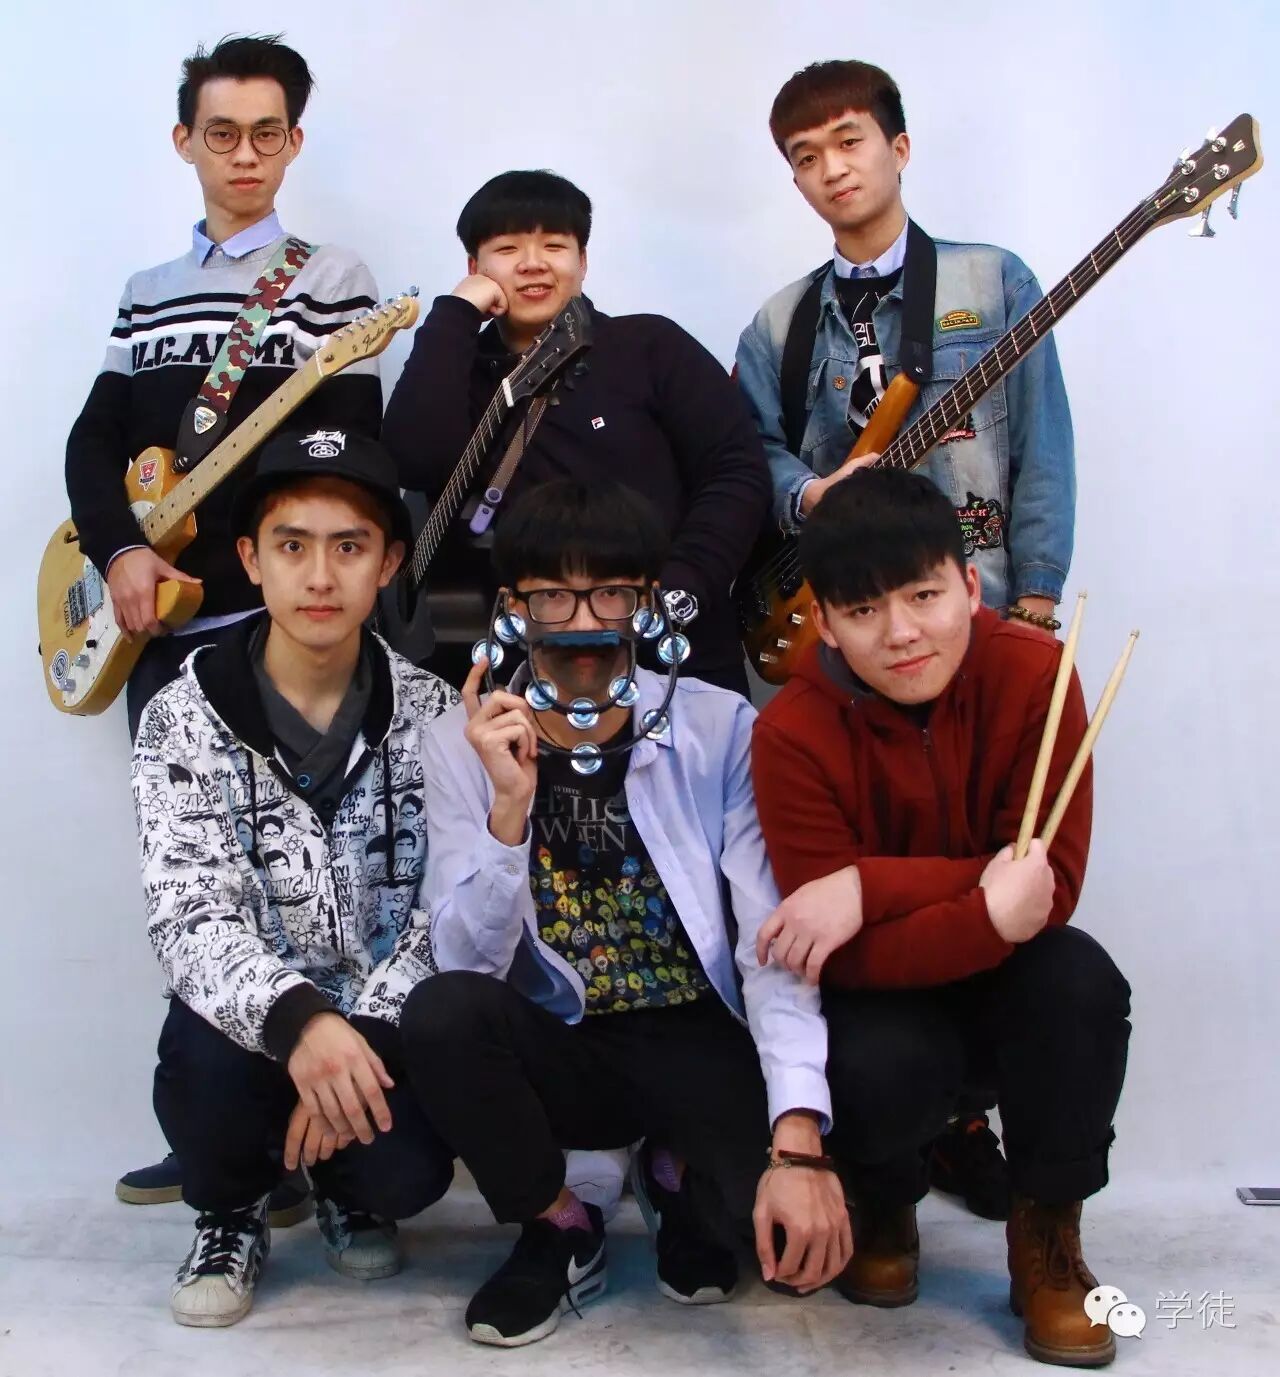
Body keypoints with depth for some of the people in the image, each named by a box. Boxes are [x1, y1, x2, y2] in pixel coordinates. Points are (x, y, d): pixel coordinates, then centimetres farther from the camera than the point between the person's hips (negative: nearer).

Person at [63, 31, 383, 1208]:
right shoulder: (147, 295, 18)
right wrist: (120, 551, -7)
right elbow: (94, 443, 12)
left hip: (271, 625, -6)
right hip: (157, 627, 6)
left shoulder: (331, 279, 1)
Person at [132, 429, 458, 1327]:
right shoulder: (185, 720, -9)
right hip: (256, 1020, 0)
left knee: (407, 1175, -25)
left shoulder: (434, 716, -6)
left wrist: (362, 1041, -23)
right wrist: (295, 1018, -40)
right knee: (204, 1060, -33)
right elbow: (190, 917, -21)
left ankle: (346, 1186, 16)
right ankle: (232, 1210, 4)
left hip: (388, 1029, 1)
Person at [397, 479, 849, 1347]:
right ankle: (558, 1227, 0)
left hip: (697, 1040, -1)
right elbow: (468, 965, -14)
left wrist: (799, 1141, -31)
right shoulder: (463, 745, -6)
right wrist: (512, 804, -29)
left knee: (807, 1229, -27)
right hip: (556, 1049, 1)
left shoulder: (721, 730, -10)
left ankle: (682, 1181, 12)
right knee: (441, 1013, -31)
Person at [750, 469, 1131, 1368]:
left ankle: (1047, 1229, -5)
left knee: (1081, 980, -32)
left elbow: (1052, 883, -21)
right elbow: (846, 957, -24)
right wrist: (990, 913, -41)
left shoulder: (1033, 673, -18)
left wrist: (872, 886, -32)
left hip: (1007, 982, 1)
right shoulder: (794, 734, -22)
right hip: (884, 993, -1)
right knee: (879, 1068, -34)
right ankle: (884, 1208, 6)